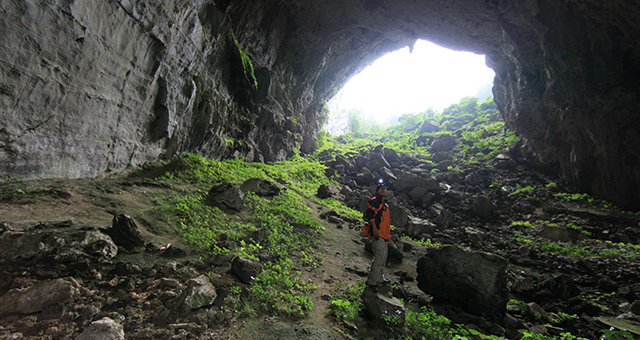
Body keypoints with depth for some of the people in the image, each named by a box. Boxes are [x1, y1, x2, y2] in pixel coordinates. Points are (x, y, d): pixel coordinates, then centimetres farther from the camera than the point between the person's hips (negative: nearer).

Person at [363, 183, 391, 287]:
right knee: (380, 257, -11)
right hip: (377, 235, -10)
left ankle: (379, 278, 28)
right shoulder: (374, 201, -6)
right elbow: (370, 213, -21)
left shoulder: (384, 205, 24)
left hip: (383, 235, 10)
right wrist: (374, 228, -29)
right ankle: (372, 281, -4)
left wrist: (388, 234, 27)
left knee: (382, 257, 16)